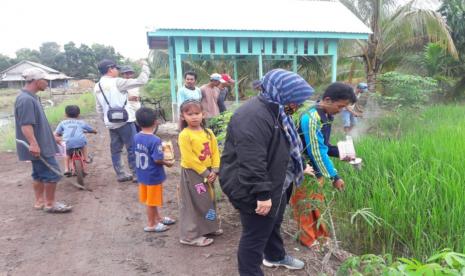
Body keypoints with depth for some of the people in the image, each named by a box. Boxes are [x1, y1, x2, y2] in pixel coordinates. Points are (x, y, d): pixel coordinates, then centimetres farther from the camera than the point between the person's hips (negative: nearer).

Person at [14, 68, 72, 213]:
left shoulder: (31, 97, 12)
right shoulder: (26, 99, -20)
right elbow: (25, 125, -27)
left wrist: (52, 137, 25)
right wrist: (33, 144, -35)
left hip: (41, 144, 10)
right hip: (39, 147, -10)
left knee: (39, 174, 16)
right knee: (52, 174, -3)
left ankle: (40, 201, 26)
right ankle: (50, 204, 8)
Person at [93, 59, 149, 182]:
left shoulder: (97, 87, 10)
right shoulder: (116, 82, -12)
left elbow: (99, 108, 14)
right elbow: (141, 81, -14)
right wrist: (145, 66, -2)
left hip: (111, 123, 8)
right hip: (124, 121, -7)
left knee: (115, 149, 11)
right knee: (132, 148, 0)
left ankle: (120, 174, 17)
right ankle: (136, 174, 5)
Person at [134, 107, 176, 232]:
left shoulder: (137, 137, -2)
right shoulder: (155, 140, -25)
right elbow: (157, 160, -26)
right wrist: (168, 163, -7)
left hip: (142, 174, 8)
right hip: (153, 175, -8)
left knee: (150, 199, 20)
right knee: (151, 200, 8)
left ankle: (158, 218, 38)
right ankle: (151, 224, 24)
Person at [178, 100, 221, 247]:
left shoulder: (208, 132, 2)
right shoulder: (184, 135, -17)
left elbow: (215, 152, 4)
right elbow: (189, 159, -20)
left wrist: (214, 170, -8)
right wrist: (205, 172, -17)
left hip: (208, 173, 7)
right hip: (192, 174, -7)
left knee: (209, 200, 20)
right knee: (194, 204, 2)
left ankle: (209, 227, 38)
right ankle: (192, 235, 15)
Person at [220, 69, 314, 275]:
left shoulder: (274, 111, 7)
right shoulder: (254, 117, -30)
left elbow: (283, 148, 20)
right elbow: (251, 163, -33)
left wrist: (299, 169, 25)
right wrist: (262, 194, -29)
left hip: (274, 185, 11)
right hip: (253, 192, -11)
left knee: (273, 224, 29)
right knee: (255, 235, 7)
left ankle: (275, 256, 53)